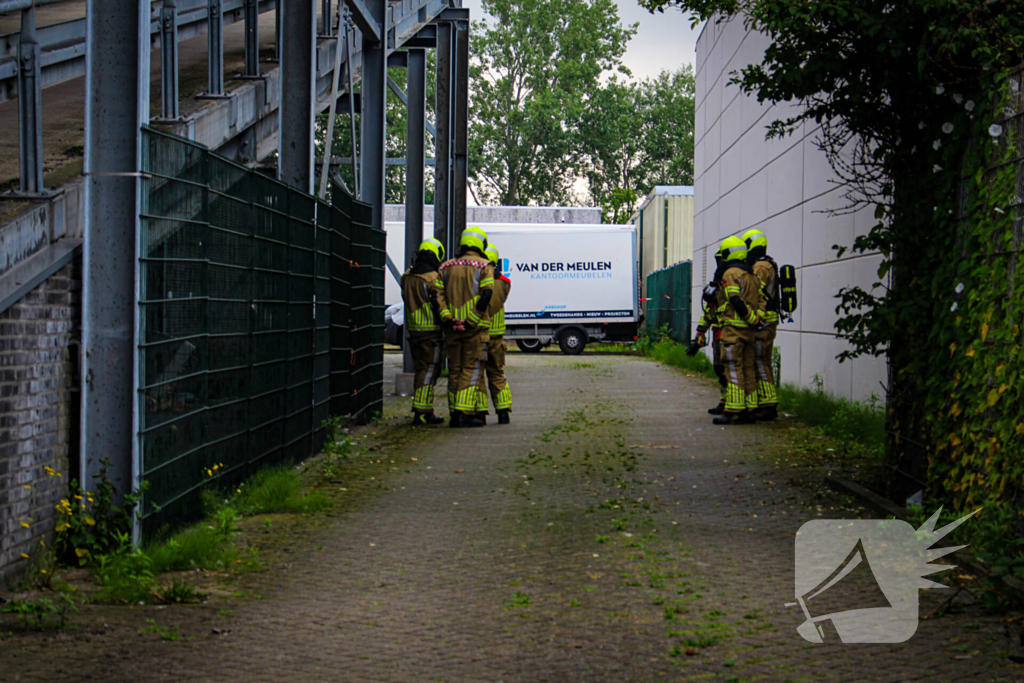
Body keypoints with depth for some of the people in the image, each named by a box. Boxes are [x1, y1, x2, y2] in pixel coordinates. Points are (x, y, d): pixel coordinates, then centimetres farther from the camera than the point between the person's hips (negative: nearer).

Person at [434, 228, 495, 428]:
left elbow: (438, 294, 1)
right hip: (475, 329, -4)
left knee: (454, 370, 12)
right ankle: (465, 413, -10)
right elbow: (486, 295, -14)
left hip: (452, 328, 4)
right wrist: (472, 321, -13)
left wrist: (447, 319, -5)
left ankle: (454, 414, 13)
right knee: (472, 369, -2)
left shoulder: (446, 267, 12)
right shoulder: (484, 266, -2)